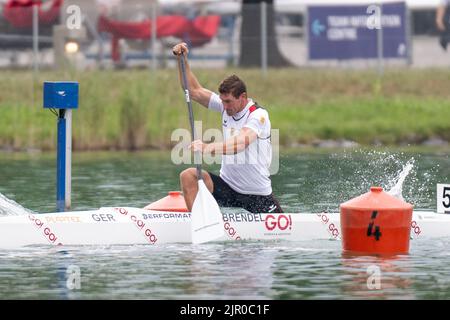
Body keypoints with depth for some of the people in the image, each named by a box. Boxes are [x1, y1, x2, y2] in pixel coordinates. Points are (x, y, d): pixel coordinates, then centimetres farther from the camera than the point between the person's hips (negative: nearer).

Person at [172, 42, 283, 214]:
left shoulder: (258, 115, -20)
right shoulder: (226, 106, 1)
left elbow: (240, 143, -38)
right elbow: (195, 91, 4)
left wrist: (208, 148, -53)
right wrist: (183, 60, -8)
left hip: (257, 194, -5)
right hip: (227, 185, 5)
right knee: (188, 176, -18)